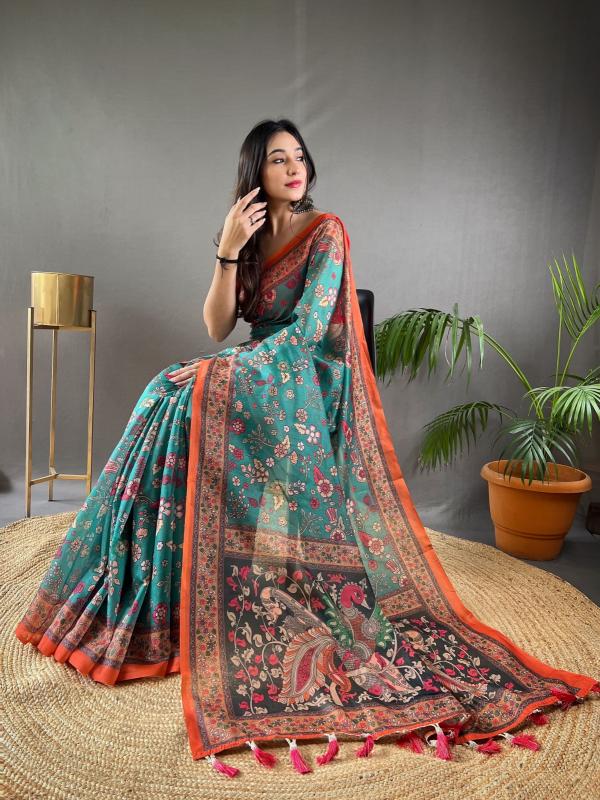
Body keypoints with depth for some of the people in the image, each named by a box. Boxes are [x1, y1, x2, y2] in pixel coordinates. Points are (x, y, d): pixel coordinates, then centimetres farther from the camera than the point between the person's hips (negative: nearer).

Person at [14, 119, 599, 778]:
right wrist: (228, 251, -10)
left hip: (309, 384, -6)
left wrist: (223, 368, -20)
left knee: (186, 398, -25)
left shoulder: (325, 231, -5)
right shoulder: (247, 235, 12)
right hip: (260, 376, 6)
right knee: (174, 398, -18)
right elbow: (217, 327, 2)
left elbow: (308, 329, -16)